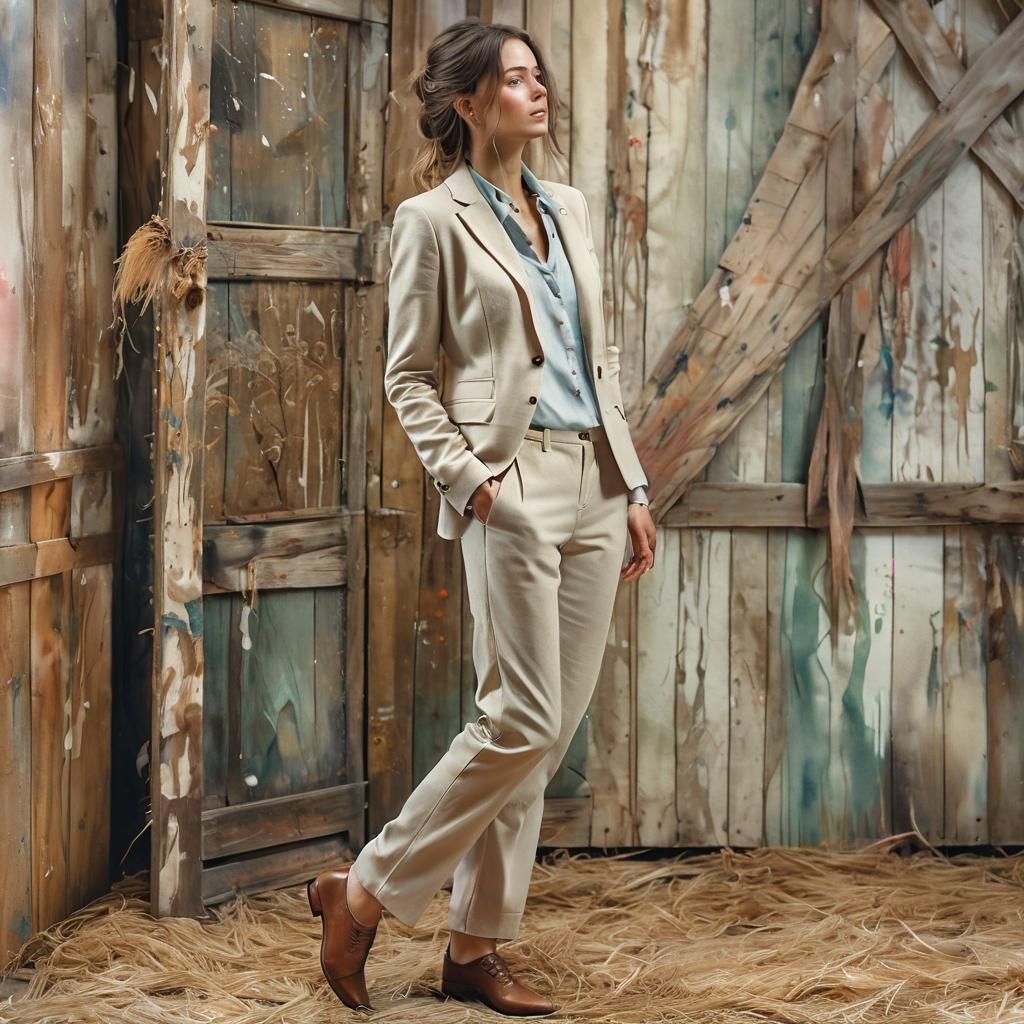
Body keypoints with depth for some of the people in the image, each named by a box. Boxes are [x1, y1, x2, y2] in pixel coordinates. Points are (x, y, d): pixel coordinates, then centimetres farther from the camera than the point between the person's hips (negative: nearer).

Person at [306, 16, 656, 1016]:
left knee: (550, 730, 6)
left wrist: (633, 488, 14)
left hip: (593, 485, 7)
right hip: (514, 488, -7)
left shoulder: (569, 208, 17)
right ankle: (363, 892, 5)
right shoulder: (434, 220, -3)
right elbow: (408, 378, -3)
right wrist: (467, 481, -15)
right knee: (522, 723, -11)